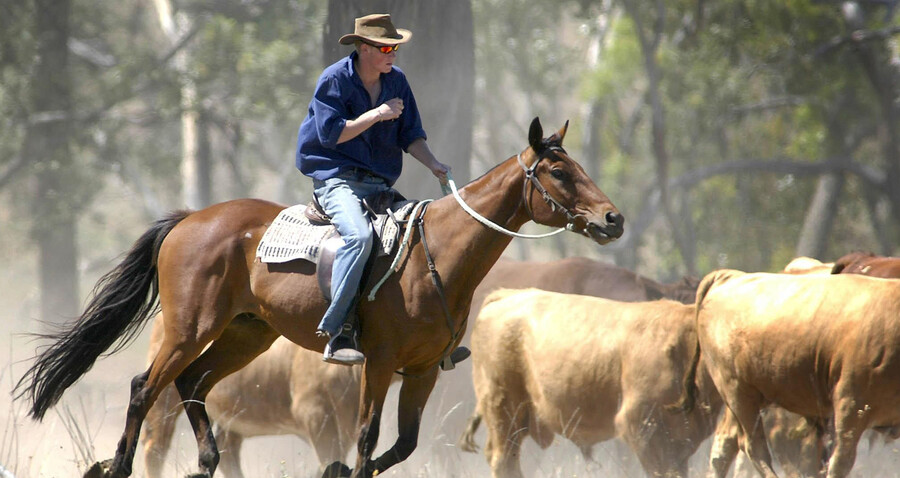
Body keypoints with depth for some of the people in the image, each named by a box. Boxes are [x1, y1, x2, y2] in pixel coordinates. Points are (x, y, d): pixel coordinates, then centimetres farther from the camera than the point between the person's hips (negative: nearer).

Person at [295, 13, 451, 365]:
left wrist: (433, 164, -9)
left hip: (379, 185, 7)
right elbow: (331, 134, -15)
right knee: (359, 234, -35)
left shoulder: (397, 81, 9)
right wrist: (376, 115, -18)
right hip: (336, 178, -7)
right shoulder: (334, 80, -8)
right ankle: (337, 332, -35)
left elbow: (411, 135, 10)